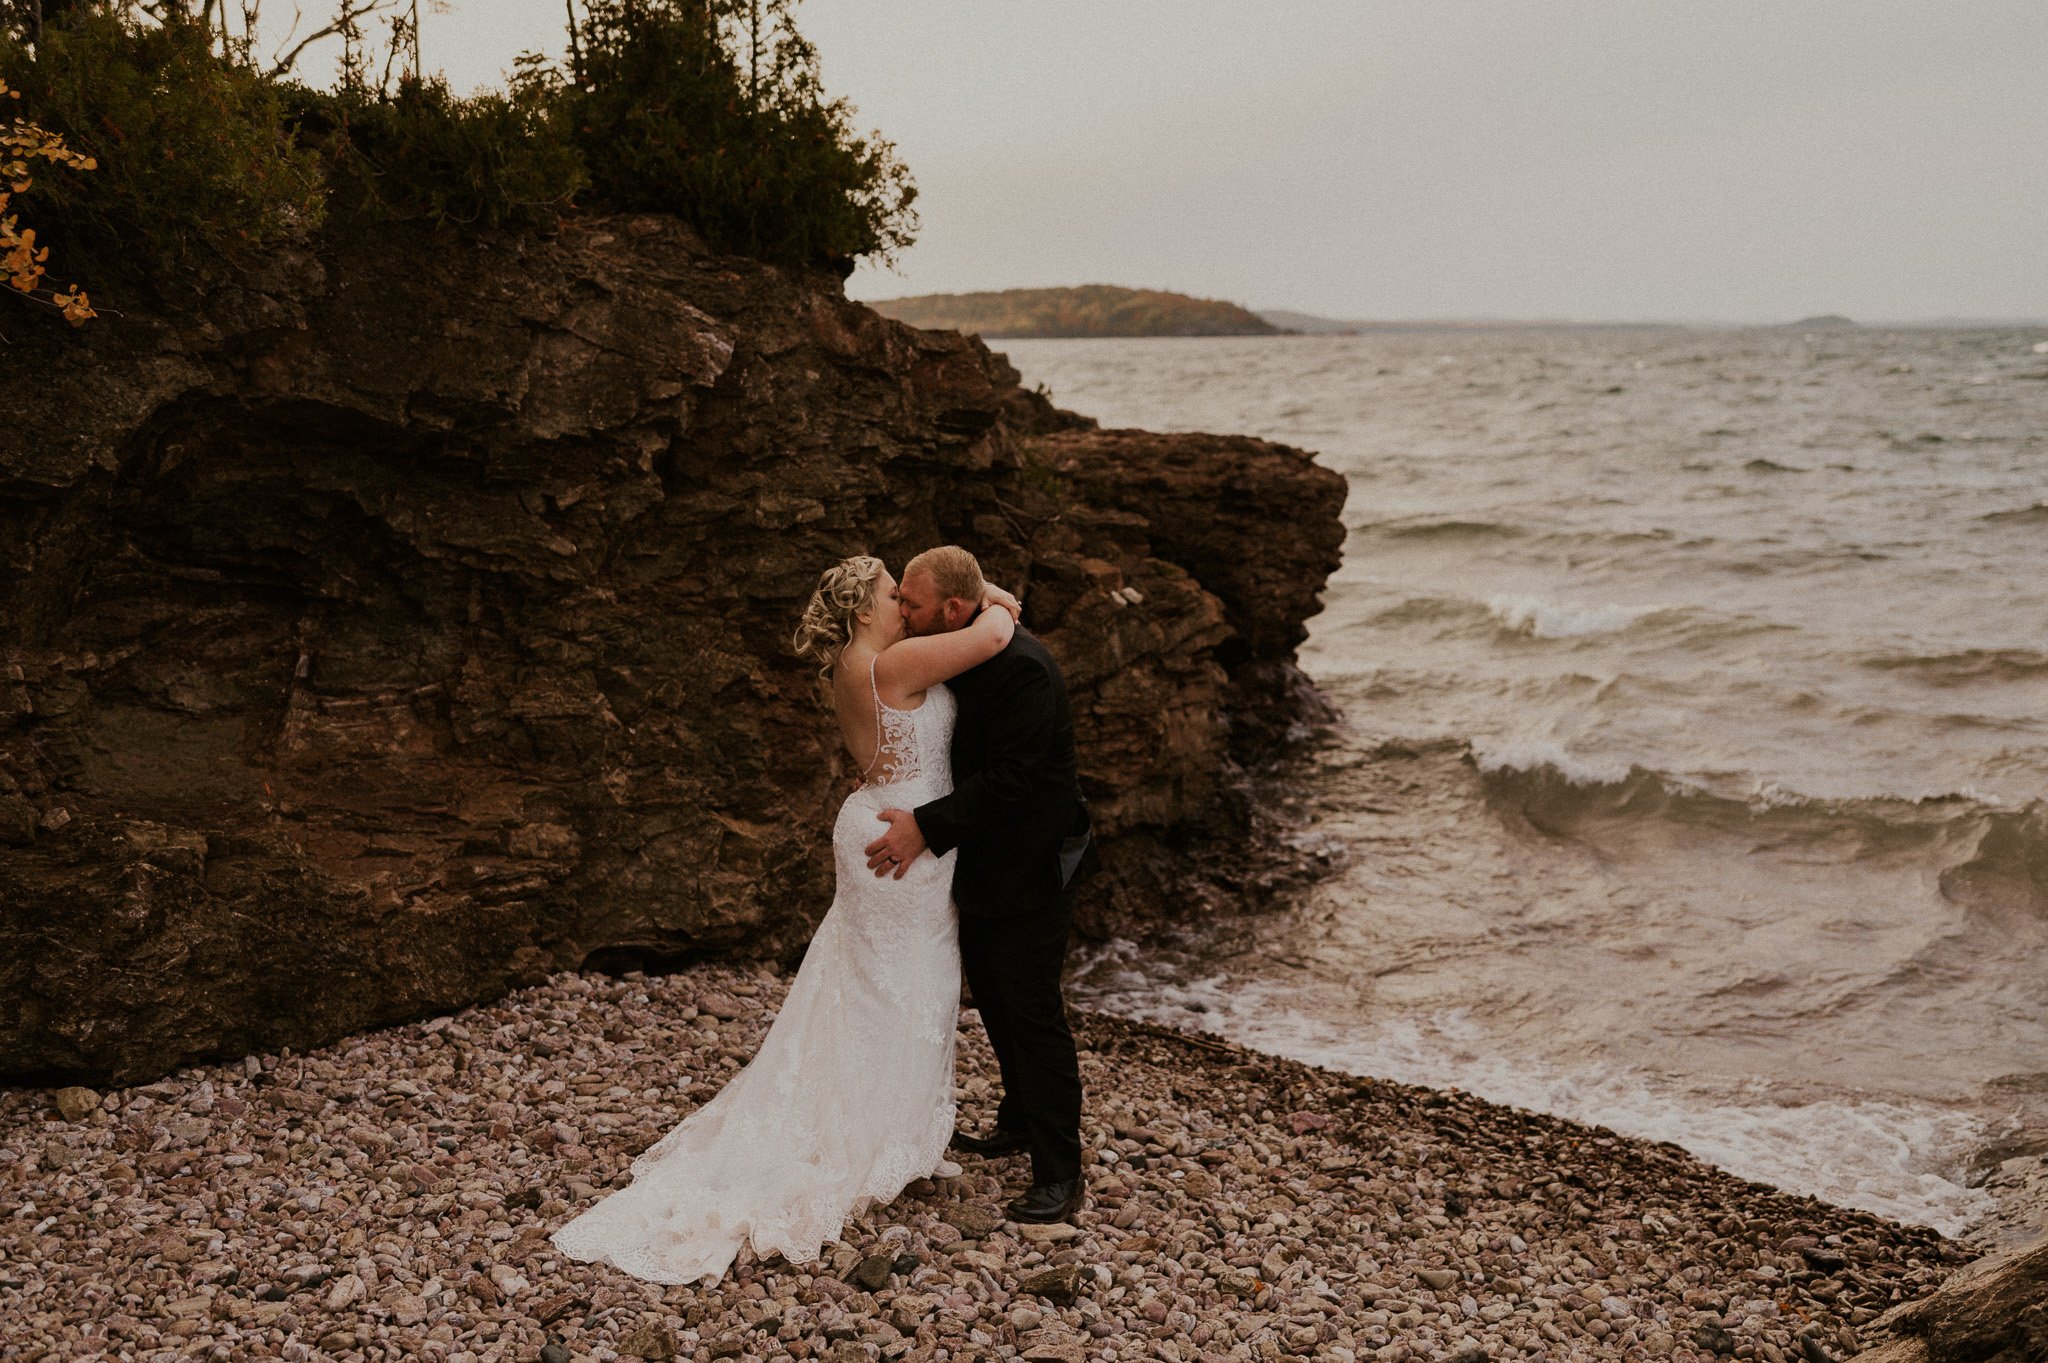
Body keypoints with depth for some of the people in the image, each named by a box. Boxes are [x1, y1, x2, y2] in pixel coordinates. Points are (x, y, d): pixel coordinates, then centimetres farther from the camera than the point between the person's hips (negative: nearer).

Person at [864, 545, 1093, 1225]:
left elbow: (1008, 779, -28)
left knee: (1033, 1011, -4)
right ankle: (1020, 1121, 42)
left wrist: (926, 826, -29)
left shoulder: (1020, 667, -26)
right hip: (986, 862, 10)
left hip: (1028, 867, -10)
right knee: (990, 993, 22)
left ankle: (1059, 1175, 5)